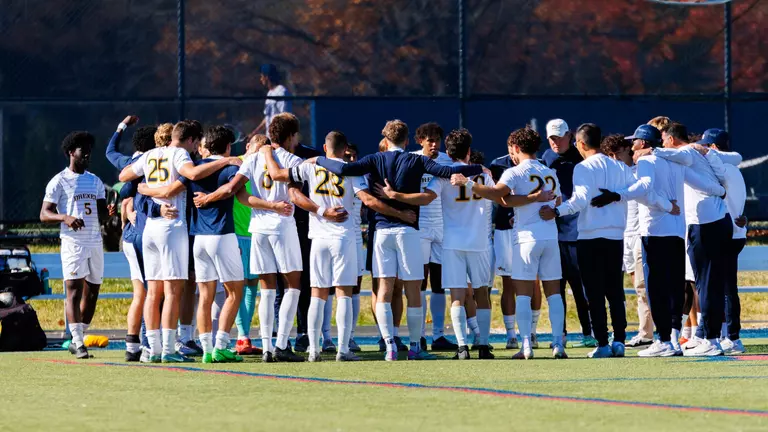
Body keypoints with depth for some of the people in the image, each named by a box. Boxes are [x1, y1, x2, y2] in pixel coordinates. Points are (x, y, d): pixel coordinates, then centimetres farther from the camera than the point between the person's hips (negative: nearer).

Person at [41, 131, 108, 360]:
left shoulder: (95, 182, 16)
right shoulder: (59, 182, -1)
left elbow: (102, 214, 14)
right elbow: (44, 215, -6)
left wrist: (109, 211, -10)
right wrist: (65, 217, -24)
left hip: (95, 242, 6)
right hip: (73, 243, -6)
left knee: (92, 293, 8)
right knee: (74, 291, -12)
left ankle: (77, 340, 19)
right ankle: (78, 343, -17)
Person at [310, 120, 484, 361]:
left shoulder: (376, 160, 2)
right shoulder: (416, 162, 0)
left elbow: (344, 169, -11)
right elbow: (447, 172, -9)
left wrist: (319, 160, 6)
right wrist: (479, 169, 4)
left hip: (382, 230, 1)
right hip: (408, 230, -1)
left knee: (384, 290, 2)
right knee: (413, 291, 5)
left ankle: (390, 345, -9)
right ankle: (415, 347, 7)